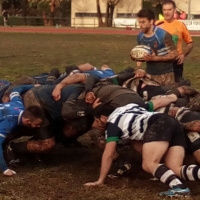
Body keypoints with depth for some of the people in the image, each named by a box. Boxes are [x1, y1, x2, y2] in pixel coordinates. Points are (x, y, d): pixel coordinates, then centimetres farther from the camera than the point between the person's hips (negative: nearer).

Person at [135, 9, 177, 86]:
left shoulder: (163, 35, -17)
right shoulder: (140, 36, 1)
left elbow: (173, 54, -15)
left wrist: (154, 58, -22)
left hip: (165, 74, -5)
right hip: (149, 74, 5)